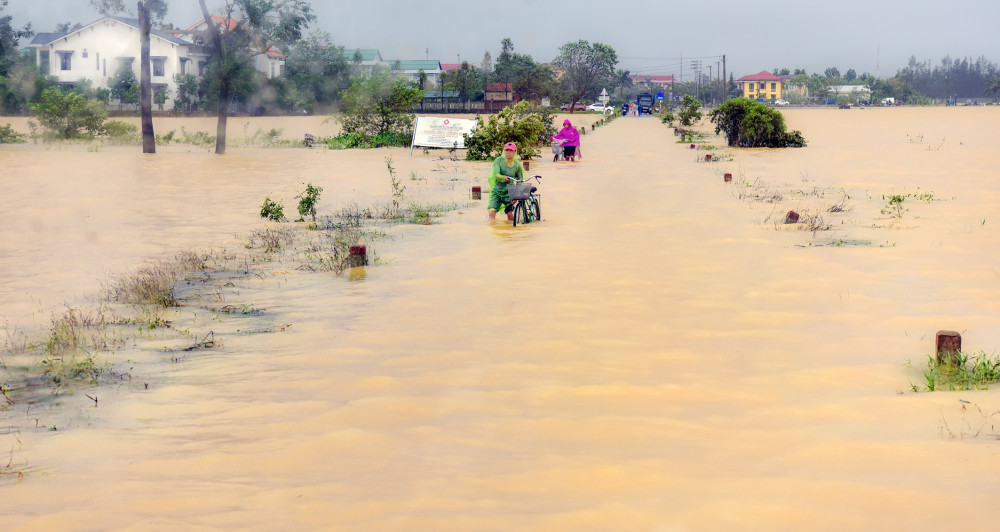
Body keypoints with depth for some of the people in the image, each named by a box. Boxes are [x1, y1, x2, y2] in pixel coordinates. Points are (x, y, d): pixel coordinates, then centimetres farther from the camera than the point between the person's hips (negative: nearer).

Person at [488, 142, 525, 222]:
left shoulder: (517, 165, -4)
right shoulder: (498, 160, -7)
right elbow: (496, 175, -21)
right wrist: (503, 178, -42)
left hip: (508, 193, 1)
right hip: (497, 192, -1)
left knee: (510, 214, -6)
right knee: (492, 212, -16)